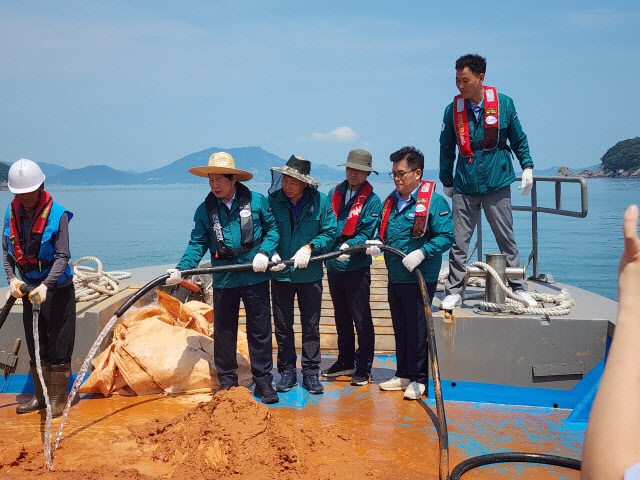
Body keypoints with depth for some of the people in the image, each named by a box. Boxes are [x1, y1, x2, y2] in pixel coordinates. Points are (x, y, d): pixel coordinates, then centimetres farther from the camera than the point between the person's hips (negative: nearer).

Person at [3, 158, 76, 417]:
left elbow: (62, 257, -17)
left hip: (57, 289, -5)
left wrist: (45, 285, -29)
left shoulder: (57, 214, -15)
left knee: (58, 347, 2)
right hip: (29, 288, 5)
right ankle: (40, 396, 28)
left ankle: (58, 399, 14)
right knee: (35, 347, 14)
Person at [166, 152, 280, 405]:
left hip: (255, 277, -1)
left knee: (260, 331, 5)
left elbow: (273, 229, 7)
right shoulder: (204, 210, 3)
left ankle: (263, 382, 18)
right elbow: (197, 244, 3)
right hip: (223, 280, 2)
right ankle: (227, 382, 25)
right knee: (224, 332, 10)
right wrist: (181, 269, -11)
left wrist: (264, 252, -10)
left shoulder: (257, 201, -2)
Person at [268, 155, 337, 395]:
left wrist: (309, 248, -17)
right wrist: (271, 254, -16)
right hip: (280, 274, 1)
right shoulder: (272, 201, -5)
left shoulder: (321, 202, -6)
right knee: (282, 326, 10)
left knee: (311, 326, 7)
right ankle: (287, 371, 24)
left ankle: (311, 373, 19)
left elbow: (330, 233, -3)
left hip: (310, 274, -1)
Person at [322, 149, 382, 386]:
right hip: (333, 266, 5)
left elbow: (367, 233, -12)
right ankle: (345, 361, 30)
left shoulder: (372, 201, -6)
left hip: (356, 267, -5)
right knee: (341, 317, 16)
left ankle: (364, 368, 12)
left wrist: (349, 246, -28)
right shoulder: (334, 193, 9)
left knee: (361, 319, 1)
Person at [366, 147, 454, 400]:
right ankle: (403, 374, 29)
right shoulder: (391, 201, 12)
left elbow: (446, 236, -14)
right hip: (394, 278, 7)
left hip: (419, 279, -7)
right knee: (400, 327, 16)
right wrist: (377, 242, -2)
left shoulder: (434, 202, -10)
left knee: (418, 329, 1)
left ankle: (419, 379, 15)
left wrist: (422, 253, -25)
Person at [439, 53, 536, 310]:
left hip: (497, 183, 0)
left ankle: (518, 288, 22)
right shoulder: (453, 109, 0)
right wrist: (447, 182, 13)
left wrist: (527, 166, 7)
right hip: (464, 186, 1)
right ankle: (454, 292, 12)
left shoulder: (503, 103, -2)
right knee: (458, 241, 1)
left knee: (506, 239, 8)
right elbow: (446, 149, 11)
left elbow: (518, 139, 12)